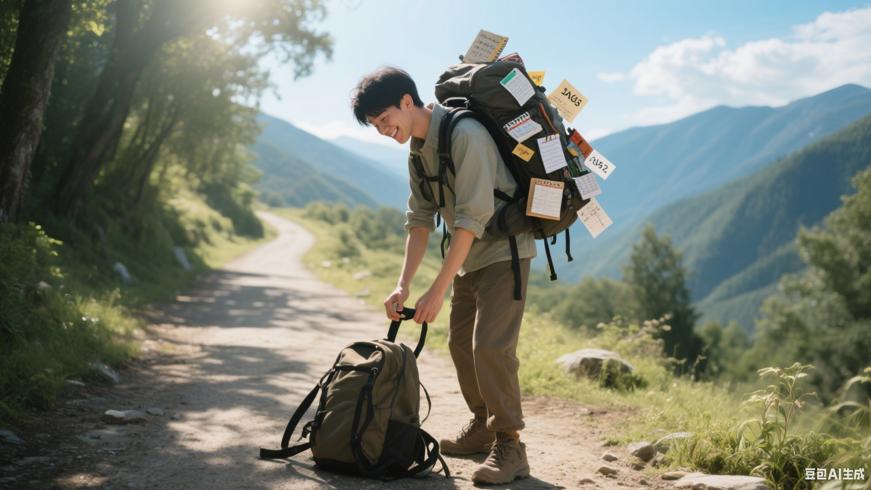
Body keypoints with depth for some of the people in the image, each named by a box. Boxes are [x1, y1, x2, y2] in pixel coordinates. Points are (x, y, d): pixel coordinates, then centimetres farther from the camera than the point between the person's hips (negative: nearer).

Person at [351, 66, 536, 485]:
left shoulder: (465, 135, -24)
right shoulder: (418, 151, 4)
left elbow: (471, 219, -28)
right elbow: (420, 220, 6)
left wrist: (437, 290, -28)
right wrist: (403, 285, -4)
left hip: (504, 250, -9)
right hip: (469, 255, 9)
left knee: (490, 344, -16)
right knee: (460, 342, 12)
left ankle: (509, 444, -4)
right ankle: (482, 425, 28)